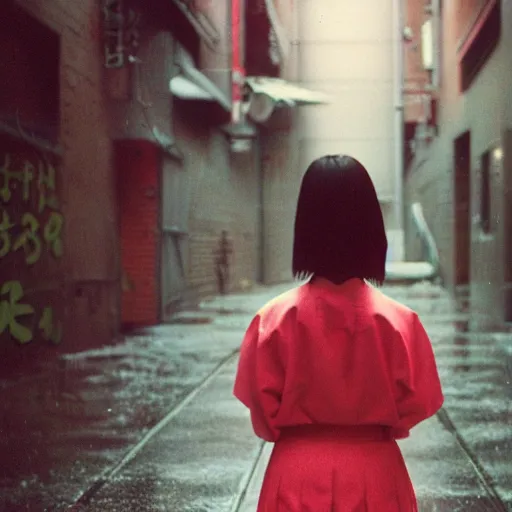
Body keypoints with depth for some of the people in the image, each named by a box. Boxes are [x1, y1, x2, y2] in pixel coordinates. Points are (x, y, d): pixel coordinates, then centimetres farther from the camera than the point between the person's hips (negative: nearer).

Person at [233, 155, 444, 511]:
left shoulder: (274, 318, -13)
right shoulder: (399, 321, -13)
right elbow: (412, 408, -4)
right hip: (373, 477, 0)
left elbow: (264, 416, -6)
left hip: (298, 477, 0)